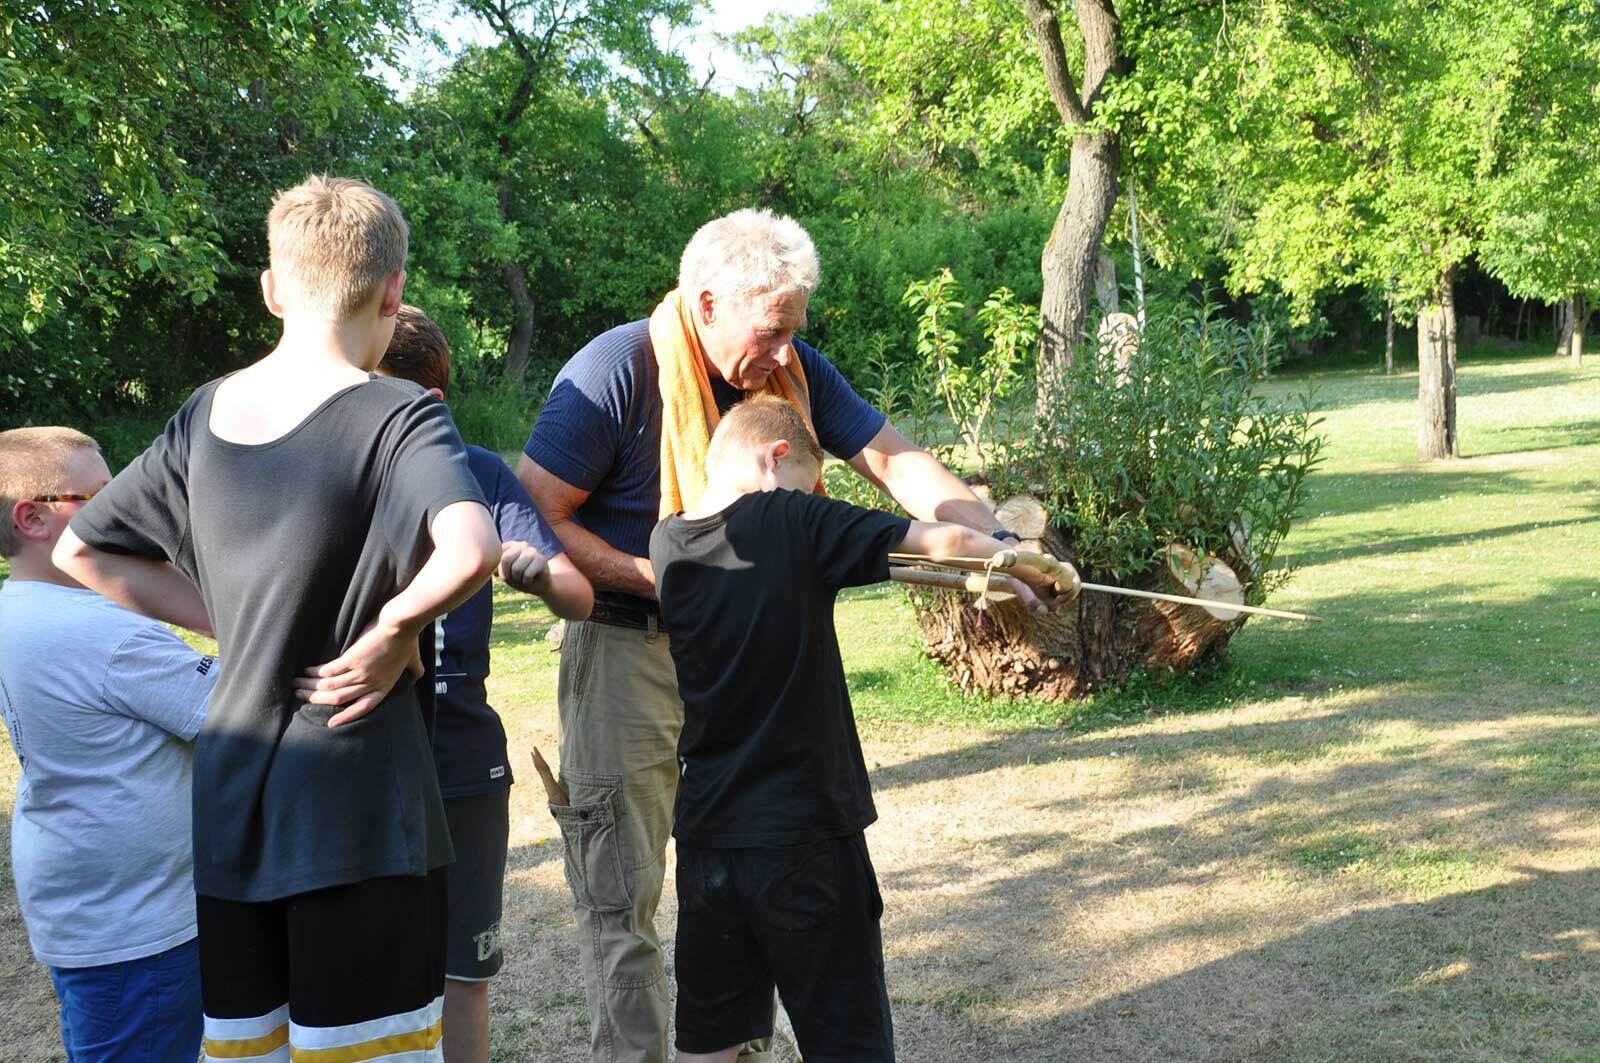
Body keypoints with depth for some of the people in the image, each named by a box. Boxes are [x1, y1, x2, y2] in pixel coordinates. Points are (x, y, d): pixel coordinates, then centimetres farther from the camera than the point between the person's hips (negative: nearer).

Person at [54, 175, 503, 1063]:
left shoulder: (205, 415, 6)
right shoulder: (399, 415, -12)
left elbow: (79, 551, 16)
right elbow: (471, 551, -31)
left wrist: (234, 624, 11)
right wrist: (390, 635, -13)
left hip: (226, 808, 6)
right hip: (357, 817, -6)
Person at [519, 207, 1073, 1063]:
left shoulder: (794, 373, -2)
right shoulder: (614, 372, -18)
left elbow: (892, 460, -2)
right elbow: (537, 519, -17)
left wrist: (993, 540, -16)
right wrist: (663, 577, -22)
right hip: (628, 652, -5)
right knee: (622, 897, -1)